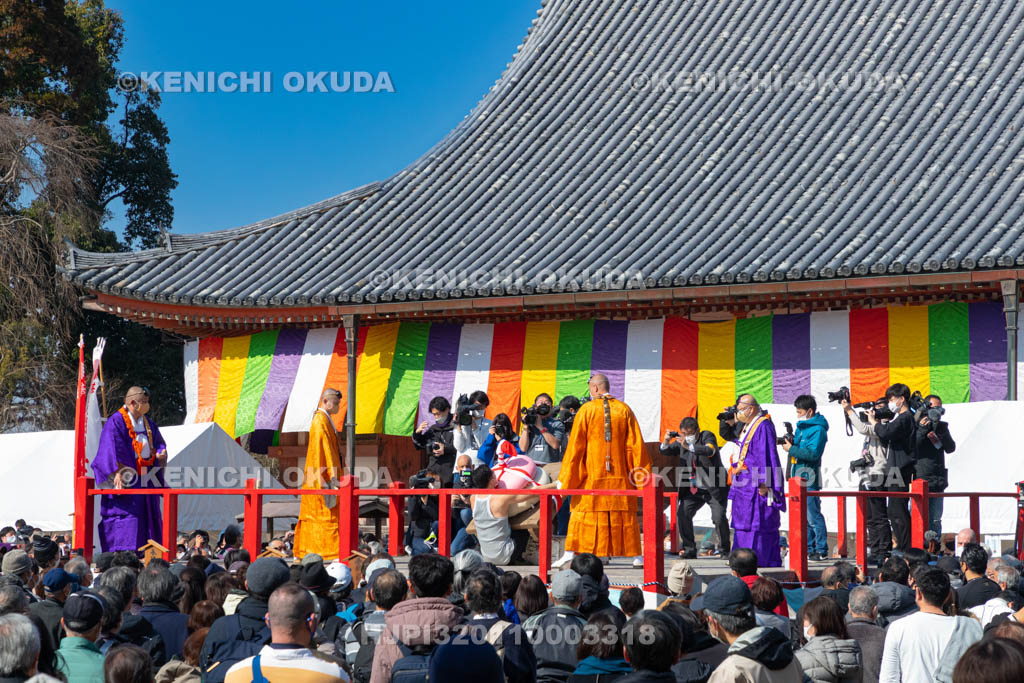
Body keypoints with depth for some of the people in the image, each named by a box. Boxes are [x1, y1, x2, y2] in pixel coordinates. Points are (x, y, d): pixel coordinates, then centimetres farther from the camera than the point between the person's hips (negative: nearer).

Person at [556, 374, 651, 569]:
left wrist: (564, 479, 0)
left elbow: (575, 445, -4)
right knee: (624, 515, 8)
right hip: (620, 476, 2)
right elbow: (635, 445, 3)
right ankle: (636, 555, 7)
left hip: (591, 475, -2)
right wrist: (642, 474, 10)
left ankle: (570, 554, -3)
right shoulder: (625, 410, 4)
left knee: (583, 514, 2)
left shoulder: (586, 410, -3)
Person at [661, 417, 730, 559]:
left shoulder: (707, 437, -9)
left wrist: (689, 446, -40)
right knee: (683, 514, -10)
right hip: (693, 489, 4)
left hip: (714, 488, -4)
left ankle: (725, 550, 6)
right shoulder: (681, 441, 4)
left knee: (719, 517, -13)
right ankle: (688, 549, 0)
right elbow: (665, 452, 3)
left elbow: (710, 451, -29)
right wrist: (665, 442, -20)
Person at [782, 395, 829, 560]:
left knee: (813, 516, -8)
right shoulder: (801, 427, 17)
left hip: (808, 478, -9)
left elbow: (812, 453, -20)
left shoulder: (818, 429, -11)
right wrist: (790, 442, 1)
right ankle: (808, 549, 19)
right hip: (798, 476, 9)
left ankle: (821, 551, -4)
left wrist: (791, 449, -16)